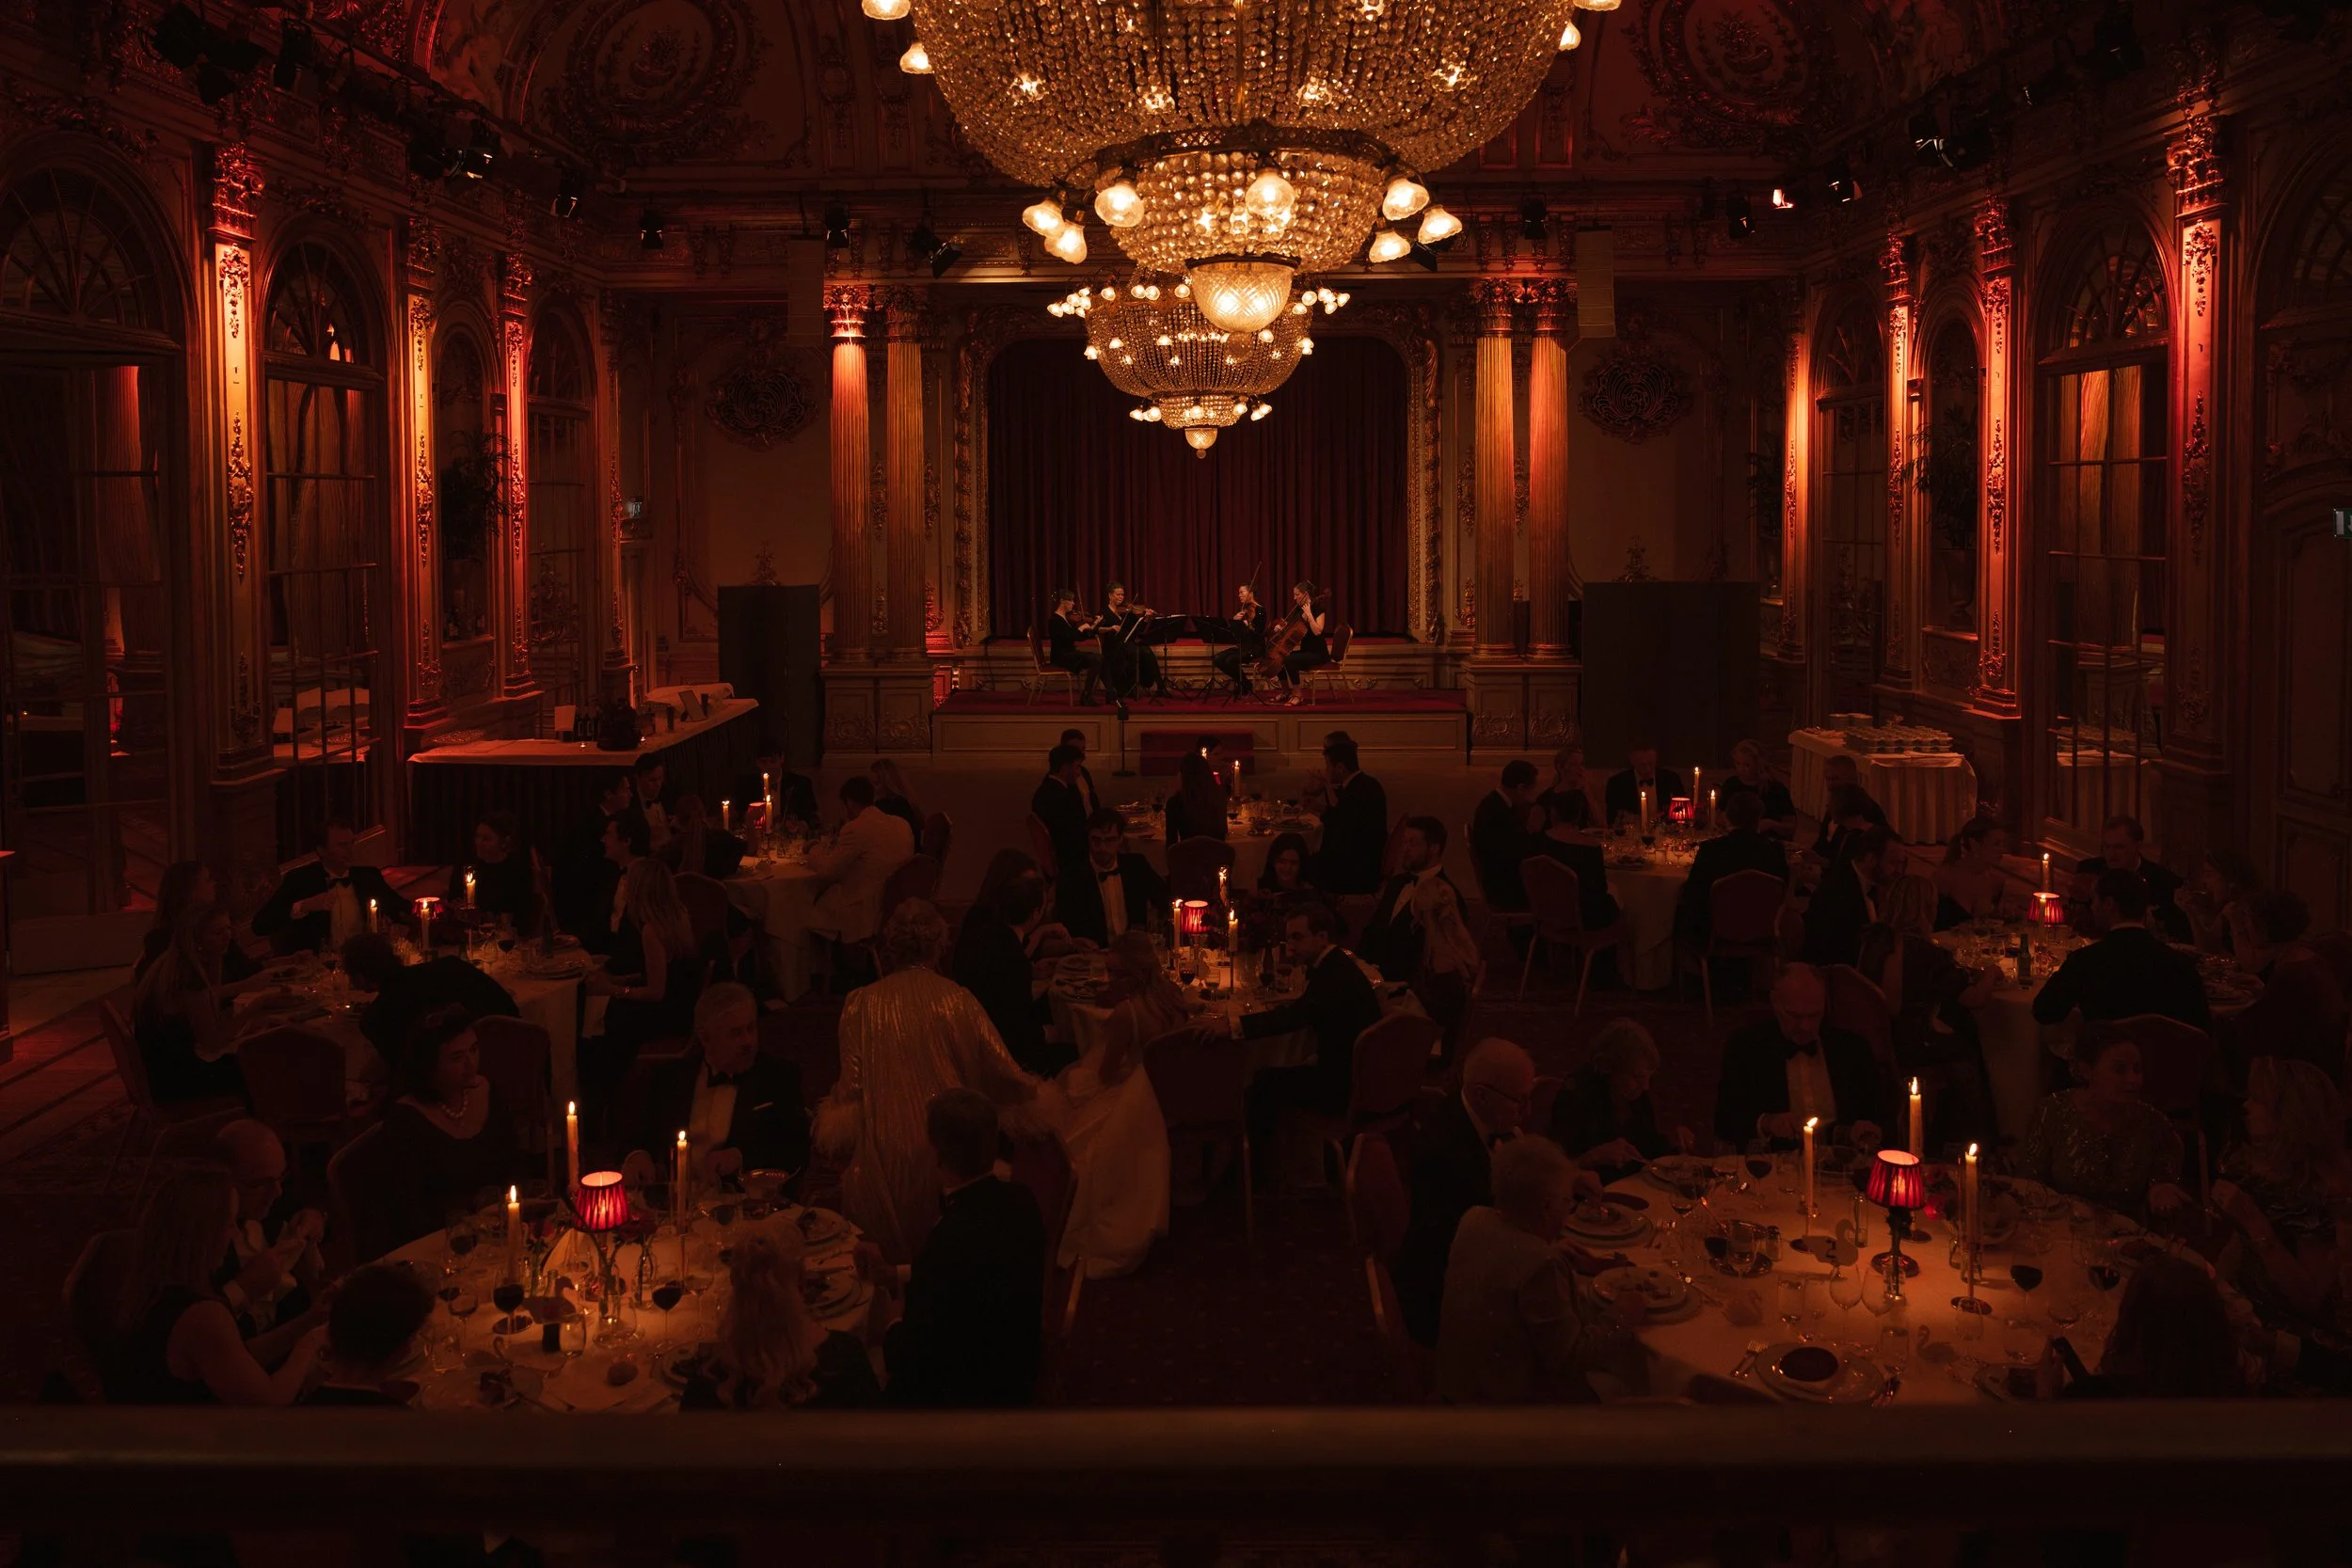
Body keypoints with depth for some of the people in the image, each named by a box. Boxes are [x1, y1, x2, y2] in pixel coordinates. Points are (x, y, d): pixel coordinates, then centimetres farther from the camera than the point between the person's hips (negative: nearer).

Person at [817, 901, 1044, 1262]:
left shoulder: (861, 1003, -3)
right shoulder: (959, 1000, -2)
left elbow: (851, 1084, -3)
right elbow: (1001, 1071, 2)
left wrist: (826, 1118, 18)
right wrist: (1031, 1089, 22)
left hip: (886, 1154, -1)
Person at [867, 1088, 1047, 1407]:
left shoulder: (951, 1243, -36)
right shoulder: (1018, 1201, -11)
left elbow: (911, 1357, -23)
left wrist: (893, 1330, -3)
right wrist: (894, 1275, 7)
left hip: (970, 1396, -7)